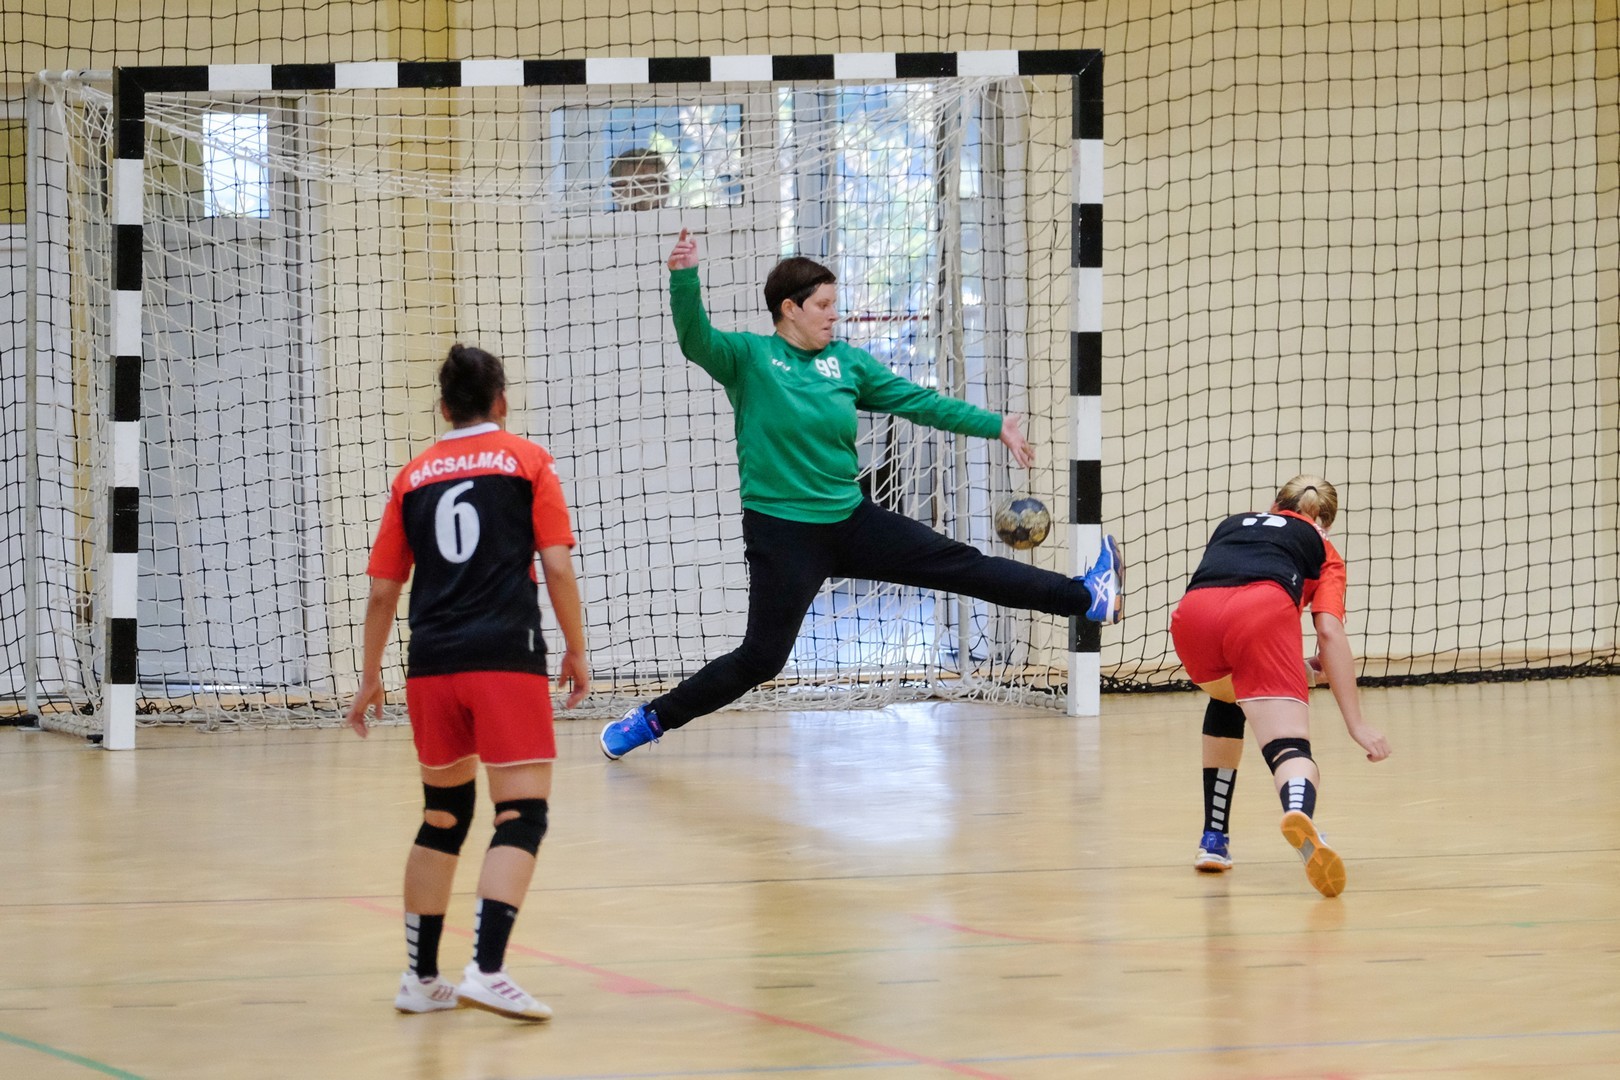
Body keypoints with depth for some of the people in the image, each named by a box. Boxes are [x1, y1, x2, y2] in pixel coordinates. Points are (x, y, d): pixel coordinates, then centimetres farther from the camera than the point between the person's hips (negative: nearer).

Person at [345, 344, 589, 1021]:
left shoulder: (414, 476, 14)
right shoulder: (526, 460, 5)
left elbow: (382, 590, 14)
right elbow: (557, 565, -2)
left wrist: (370, 675, 24)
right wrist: (576, 651, 8)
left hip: (432, 667, 4)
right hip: (507, 660, -4)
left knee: (443, 816, 17)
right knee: (522, 814, -5)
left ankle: (421, 977, 21)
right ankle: (486, 970, -21)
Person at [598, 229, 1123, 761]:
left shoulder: (847, 361, 6)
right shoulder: (749, 357, -6)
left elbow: (920, 402, 10)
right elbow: (696, 340, -25)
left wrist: (995, 426, 10)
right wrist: (684, 277, -42)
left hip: (852, 521, 4)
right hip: (782, 533, -4)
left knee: (962, 565, 5)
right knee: (761, 657, -4)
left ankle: (1087, 597, 9)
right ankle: (651, 719, 12)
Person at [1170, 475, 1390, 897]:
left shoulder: (1231, 524, 41)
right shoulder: (1320, 548, 30)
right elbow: (1330, 632, 13)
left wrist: (1293, 667, 44)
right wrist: (1355, 724, 8)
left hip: (1192, 614, 4)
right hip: (1263, 612, -4)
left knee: (1227, 698, 35)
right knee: (1289, 746, -12)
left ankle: (1213, 841, 31)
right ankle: (1299, 813, -49)